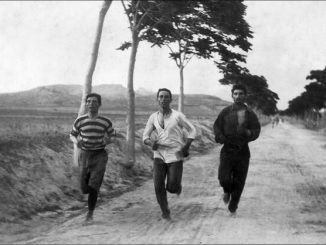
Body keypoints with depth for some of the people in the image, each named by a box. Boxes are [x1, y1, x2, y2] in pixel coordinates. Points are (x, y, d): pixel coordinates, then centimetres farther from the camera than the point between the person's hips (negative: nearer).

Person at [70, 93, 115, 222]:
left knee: (93, 187, -16)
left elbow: (113, 136, 9)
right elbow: (72, 135, 11)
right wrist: (76, 141, -13)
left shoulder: (106, 121, -4)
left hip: (99, 155, -2)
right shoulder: (80, 120, -3)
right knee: (84, 189, 2)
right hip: (84, 155, 2)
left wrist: (108, 140, -16)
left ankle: (90, 213, 2)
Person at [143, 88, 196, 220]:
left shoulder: (178, 116, -6)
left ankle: (177, 186, 32)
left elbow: (192, 130, 1)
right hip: (159, 156, 3)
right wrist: (151, 143, -17)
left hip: (175, 156, -2)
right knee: (158, 186, -11)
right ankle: (165, 212, 10)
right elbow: (145, 136, 7)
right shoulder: (153, 117, 4)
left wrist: (186, 147, -12)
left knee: (172, 188, -7)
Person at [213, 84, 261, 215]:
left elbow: (257, 130, 4)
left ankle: (233, 206, 24)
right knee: (224, 178, -15)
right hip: (227, 149, -1)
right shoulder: (226, 111, 2)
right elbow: (216, 126, 6)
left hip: (243, 151, 1)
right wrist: (221, 137, -13)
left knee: (239, 181, 5)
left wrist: (249, 133, -18)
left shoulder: (250, 114, 5)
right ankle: (227, 191, 21)